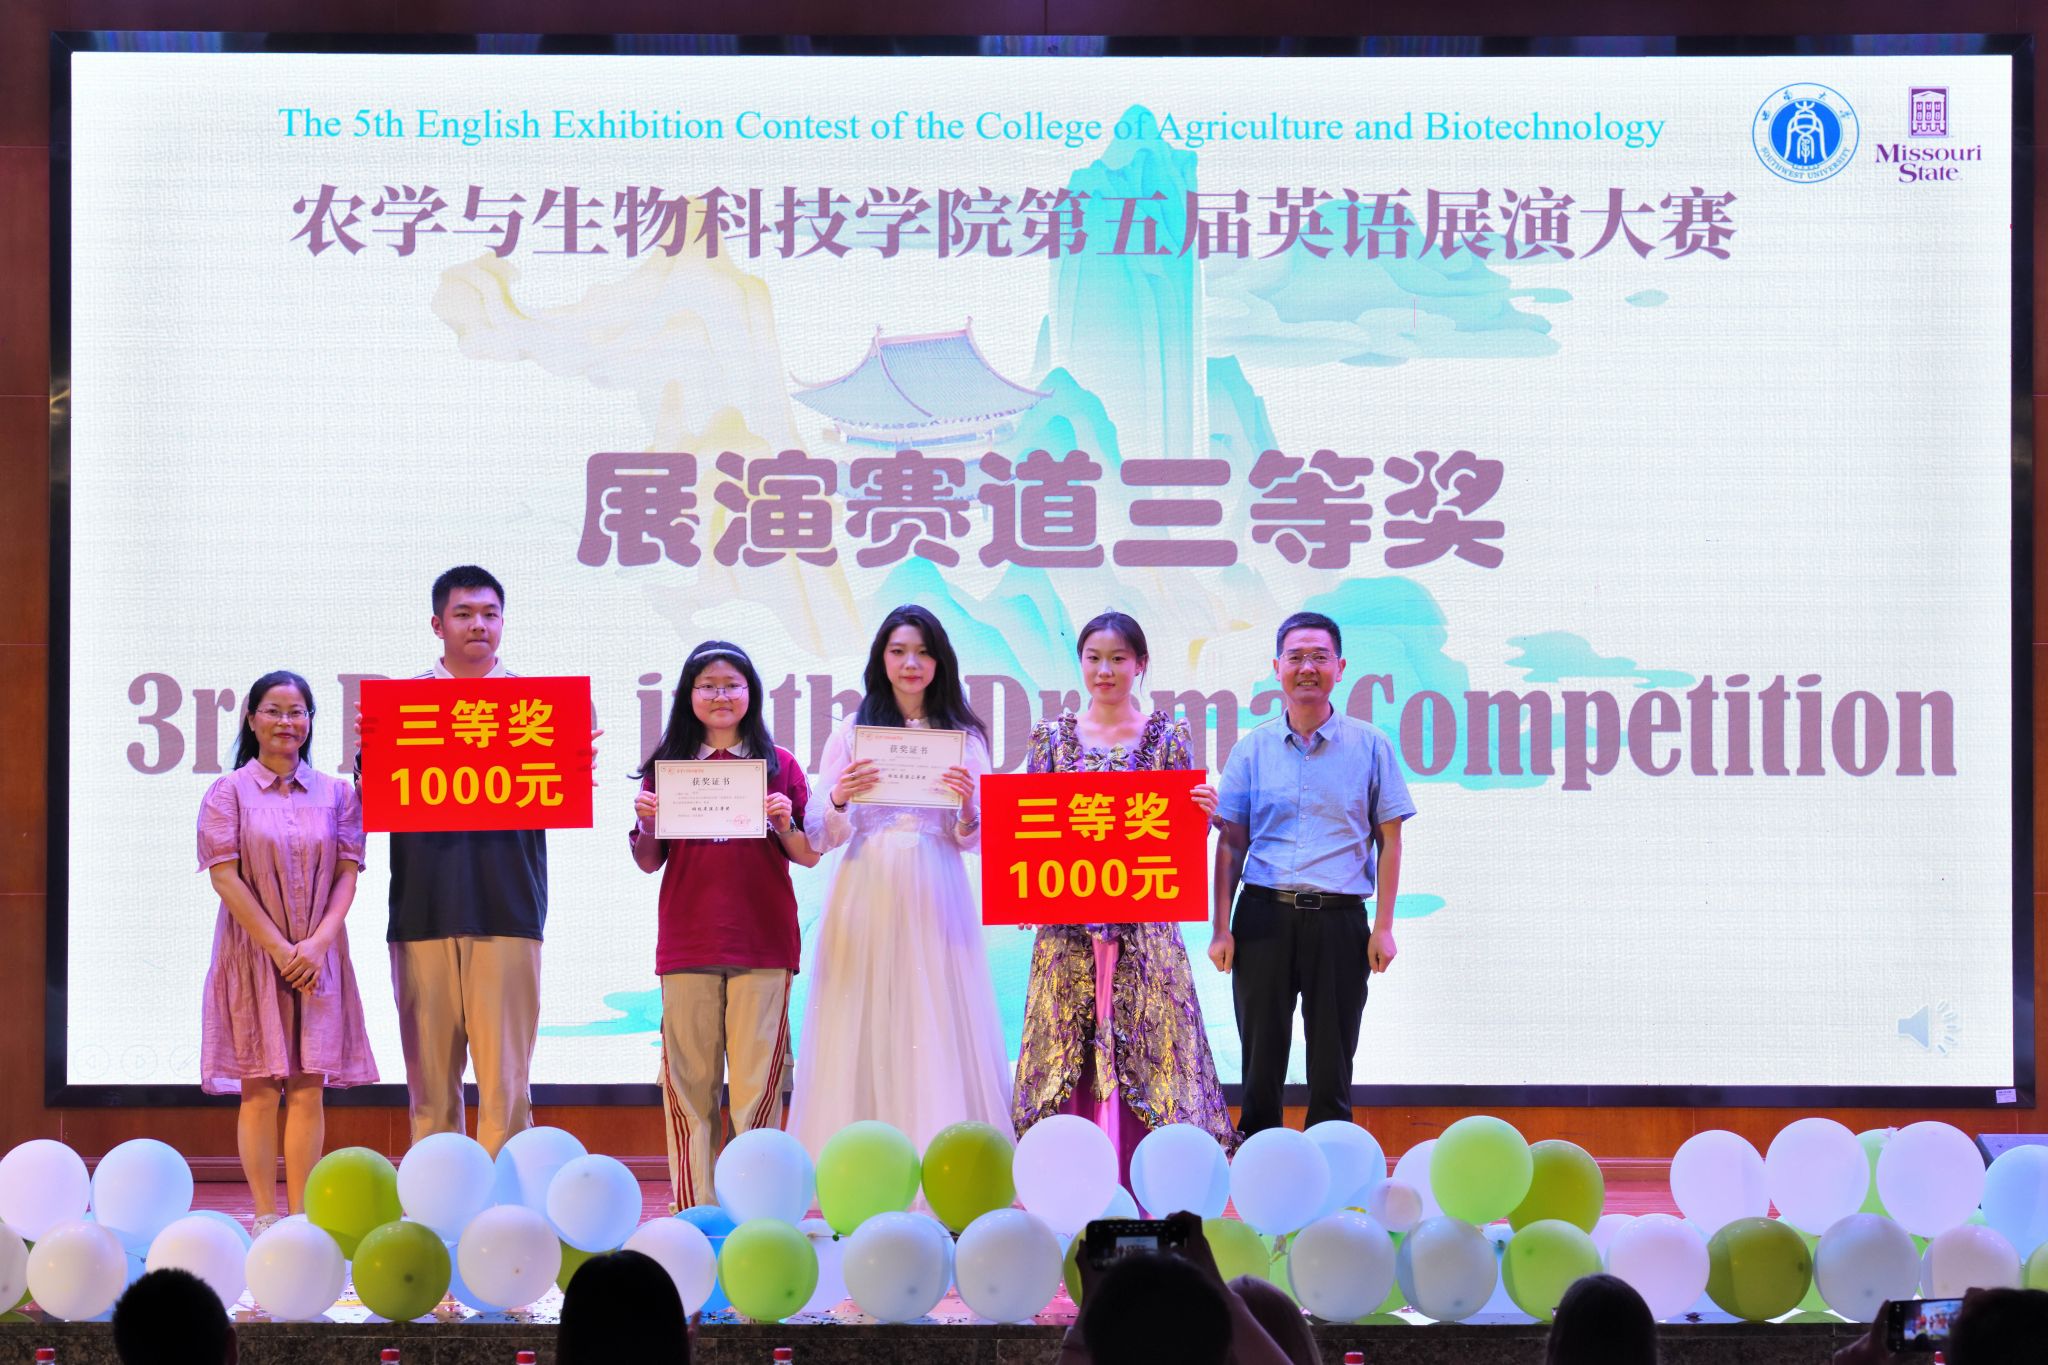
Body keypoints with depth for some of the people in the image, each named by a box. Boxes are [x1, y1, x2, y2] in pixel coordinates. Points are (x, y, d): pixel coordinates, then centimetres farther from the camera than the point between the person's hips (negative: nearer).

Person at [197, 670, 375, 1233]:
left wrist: (317, 943, -11)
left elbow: (347, 874, 4)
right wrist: (279, 948, -11)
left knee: (308, 1086, -3)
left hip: (315, 956, 2)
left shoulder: (336, 794, 9)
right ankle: (265, 1218, -2)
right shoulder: (228, 792, 2)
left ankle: (302, 1219, -2)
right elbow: (226, 876, -5)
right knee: (260, 1087, -4)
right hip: (253, 950, -2)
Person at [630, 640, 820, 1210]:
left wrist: (785, 825, -11)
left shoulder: (778, 765, 7)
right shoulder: (667, 764, 10)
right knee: (689, 1078, 0)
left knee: (757, 1077, -5)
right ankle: (694, 1205, 4)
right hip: (687, 943, 1)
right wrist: (644, 826, -6)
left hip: (762, 943, -1)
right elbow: (650, 862, 13)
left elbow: (810, 855, 8)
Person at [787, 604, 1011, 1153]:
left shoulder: (963, 736, 8)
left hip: (935, 900, 0)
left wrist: (967, 805, -15)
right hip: (866, 899, 0)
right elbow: (819, 837, 4)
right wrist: (839, 800, -16)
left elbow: (975, 839, 6)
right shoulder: (851, 732, 7)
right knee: (864, 1035, -3)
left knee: (938, 1028, -4)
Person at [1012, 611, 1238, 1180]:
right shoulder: (1053, 736, 9)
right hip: (1068, 919, 1)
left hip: (1144, 921, -1)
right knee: (1066, 1045, -1)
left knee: (1145, 1041, -4)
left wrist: (1202, 812, -15)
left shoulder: (1166, 736, 6)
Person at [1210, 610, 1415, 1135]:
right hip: (1264, 915, 1)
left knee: (1332, 1061, 4)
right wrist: (1220, 928, 2)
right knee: (1261, 1056, 4)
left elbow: (1389, 841, 6)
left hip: (1339, 919, -1)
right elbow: (1231, 844, 8)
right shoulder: (1252, 749, 7)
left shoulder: (1369, 746, 4)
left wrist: (1383, 927, -1)